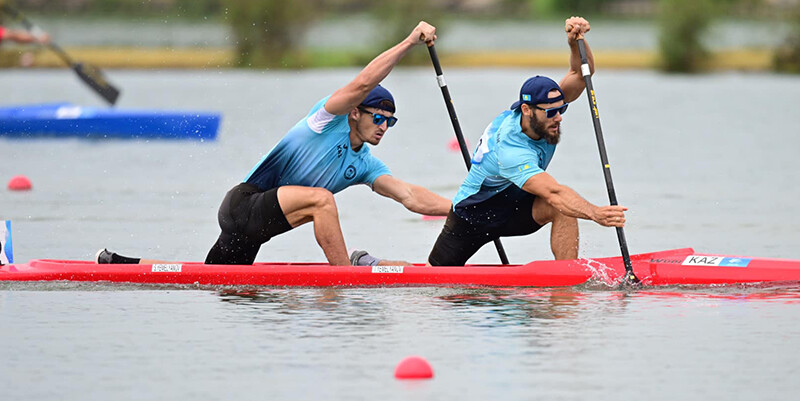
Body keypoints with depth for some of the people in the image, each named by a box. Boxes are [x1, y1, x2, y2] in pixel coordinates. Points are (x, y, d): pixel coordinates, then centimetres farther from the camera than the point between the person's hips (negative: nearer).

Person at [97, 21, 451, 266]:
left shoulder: (365, 165, 10)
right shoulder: (328, 119, -11)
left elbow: (411, 197, 3)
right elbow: (362, 84, -27)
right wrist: (409, 42, -30)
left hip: (252, 227, 9)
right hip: (243, 203, -9)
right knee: (320, 198, -30)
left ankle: (117, 264, 29)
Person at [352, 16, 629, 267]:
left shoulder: (544, 114, -16)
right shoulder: (510, 150, -39)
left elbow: (581, 74, -18)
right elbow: (552, 192, -51)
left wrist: (576, 42, -40)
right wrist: (595, 214, -65)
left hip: (515, 206, 5)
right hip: (474, 214, -5)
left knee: (564, 208, -26)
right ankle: (370, 265, 32)